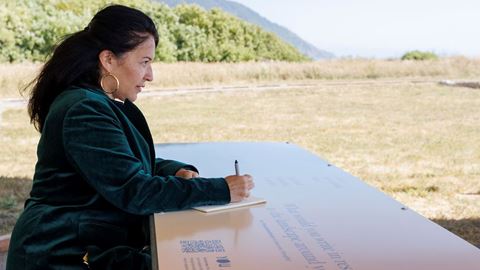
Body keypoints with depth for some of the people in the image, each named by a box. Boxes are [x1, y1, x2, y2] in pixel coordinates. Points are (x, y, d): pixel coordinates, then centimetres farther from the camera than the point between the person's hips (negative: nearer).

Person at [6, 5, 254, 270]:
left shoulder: (108, 104, 9)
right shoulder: (84, 111, -22)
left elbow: (134, 165, 19)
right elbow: (135, 191, -25)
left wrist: (177, 171, -2)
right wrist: (222, 190, -22)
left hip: (95, 245, 9)